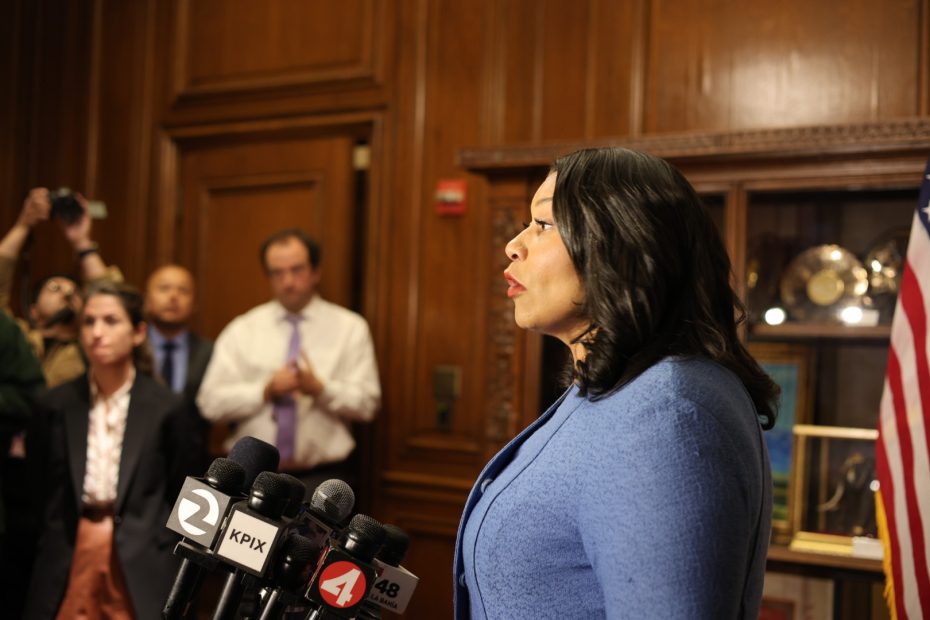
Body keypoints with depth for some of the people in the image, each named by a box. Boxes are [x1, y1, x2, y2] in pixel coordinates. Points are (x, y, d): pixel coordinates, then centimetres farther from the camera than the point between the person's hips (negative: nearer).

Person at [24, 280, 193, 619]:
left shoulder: (164, 407, -2)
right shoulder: (55, 405, 3)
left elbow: (179, 495, 5)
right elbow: (40, 489, 11)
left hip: (141, 566, -1)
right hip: (68, 562, 2)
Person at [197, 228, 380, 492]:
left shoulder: (350, 328, 6)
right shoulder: (241, 330, 8)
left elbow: (366, 403, -2)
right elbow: (211, 402, 1)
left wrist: (320, 389, -18)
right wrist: (265, 390, -13)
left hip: (321, 477, -1)